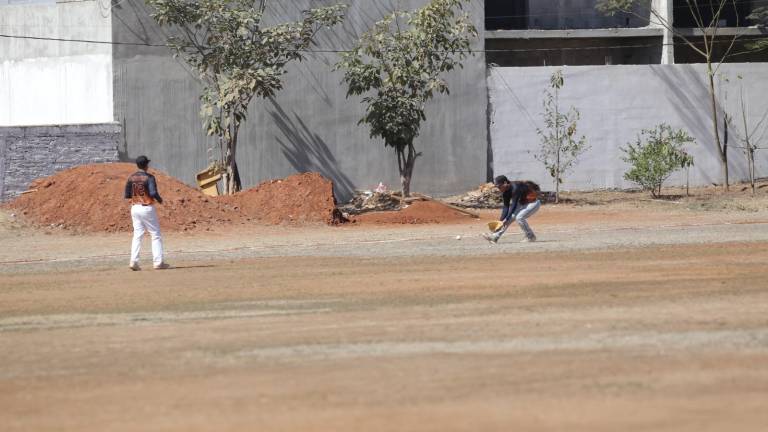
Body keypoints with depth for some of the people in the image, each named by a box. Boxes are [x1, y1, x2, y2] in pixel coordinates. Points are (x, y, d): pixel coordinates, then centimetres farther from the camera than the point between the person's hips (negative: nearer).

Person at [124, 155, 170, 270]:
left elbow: (127, 195, 4)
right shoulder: (149, 177, -12)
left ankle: (134, 261, -4)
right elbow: (153, 193, -23)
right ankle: (158, 262, 1)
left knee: (137, 235, 8)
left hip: (135, 208, 5)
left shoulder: (131, 178, 3)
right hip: (147, 208, -5)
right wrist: (160, 199, -3)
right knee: (156, 235, 4)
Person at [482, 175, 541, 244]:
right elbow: (506, 207, -5)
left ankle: (530, 237, -9)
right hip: (522, 203, 8)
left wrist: (506, 219, -34)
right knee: (510, 218, -2)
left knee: (519, 217, -24)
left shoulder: (515, 188, -30)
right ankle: (495, 236, -2)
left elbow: (513, 205, -32)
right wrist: (502, 219, -17)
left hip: (533, 203, -8)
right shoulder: (505, 192, -5)